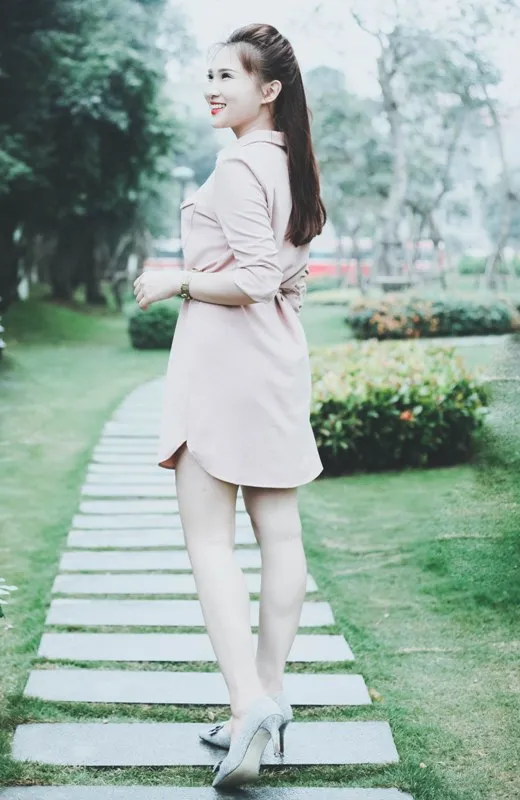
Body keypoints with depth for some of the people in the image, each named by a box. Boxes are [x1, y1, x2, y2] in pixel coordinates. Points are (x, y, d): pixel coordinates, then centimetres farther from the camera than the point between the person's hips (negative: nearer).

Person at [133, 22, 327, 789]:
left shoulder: (239, 162, -14)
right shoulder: (292, 164, 15)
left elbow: (252, 281, -20)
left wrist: (175, 282, -8)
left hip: (225, 358, -9)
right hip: (281, 360, 9)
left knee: (209, 540, -5)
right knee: (279, 533, 9)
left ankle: (249, 702, -14)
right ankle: (269, 701, 17)